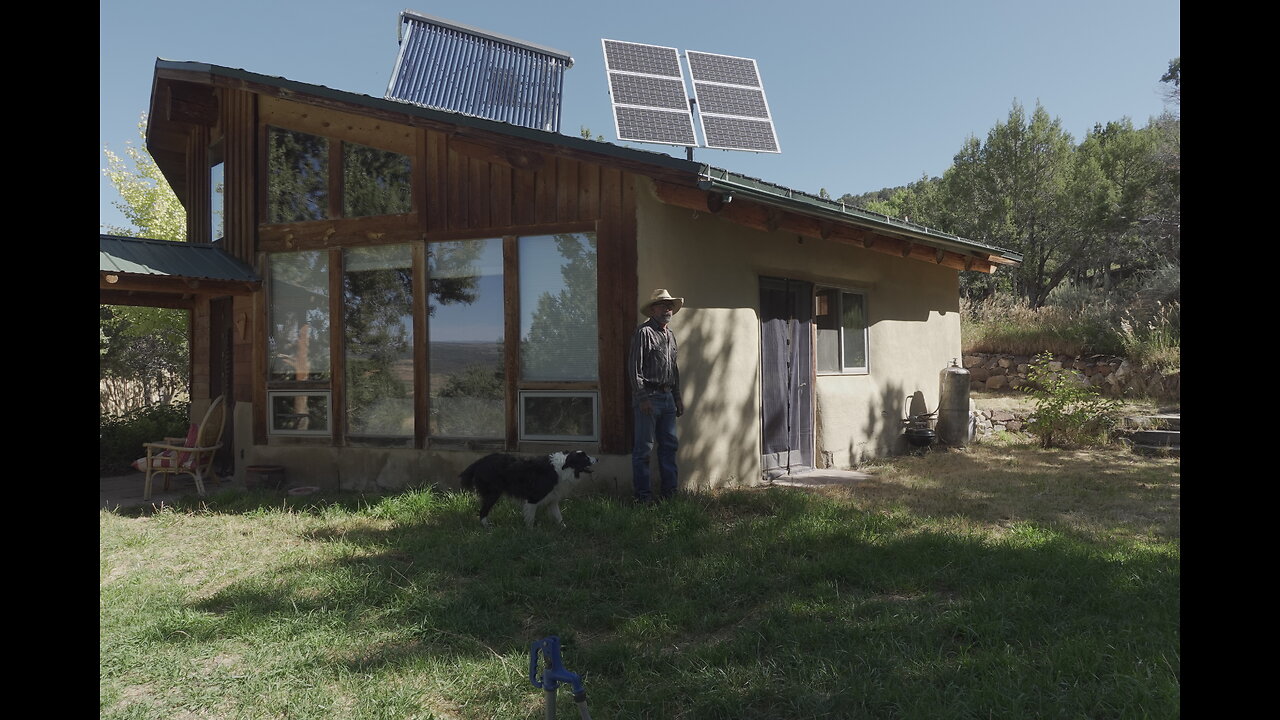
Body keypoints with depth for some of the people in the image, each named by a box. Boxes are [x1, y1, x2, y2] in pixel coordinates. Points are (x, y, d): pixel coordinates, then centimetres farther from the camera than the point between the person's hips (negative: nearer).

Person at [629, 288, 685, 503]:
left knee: (669, 445, 10)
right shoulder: (643, 332, -7)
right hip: (649, 395, -8)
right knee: (644, 447, -4)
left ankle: (670, 490, 17)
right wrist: (642, 397, -17)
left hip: (667, 396, 8)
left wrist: (678, 397, 20)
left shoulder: (670, 335, 18)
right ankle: (642, 494, 1)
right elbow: (634, 367, -12)